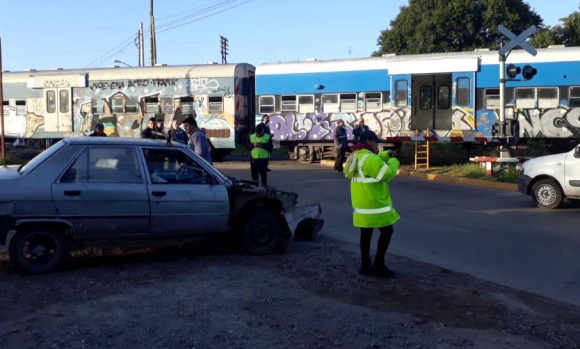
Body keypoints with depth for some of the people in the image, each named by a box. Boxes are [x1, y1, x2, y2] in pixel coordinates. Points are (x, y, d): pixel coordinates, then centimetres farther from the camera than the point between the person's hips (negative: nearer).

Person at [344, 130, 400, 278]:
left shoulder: (357, 156, 12)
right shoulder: (369, 158, -20)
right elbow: (387, 174, -19)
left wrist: (386, 155, 14)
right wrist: (393, 161, -3)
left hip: (362, 202, 9)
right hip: (373, 203, -9)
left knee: (366, 233, 13)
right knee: (387, 231, 2)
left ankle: (365, 265, 18)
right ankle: (378, 265, 3)